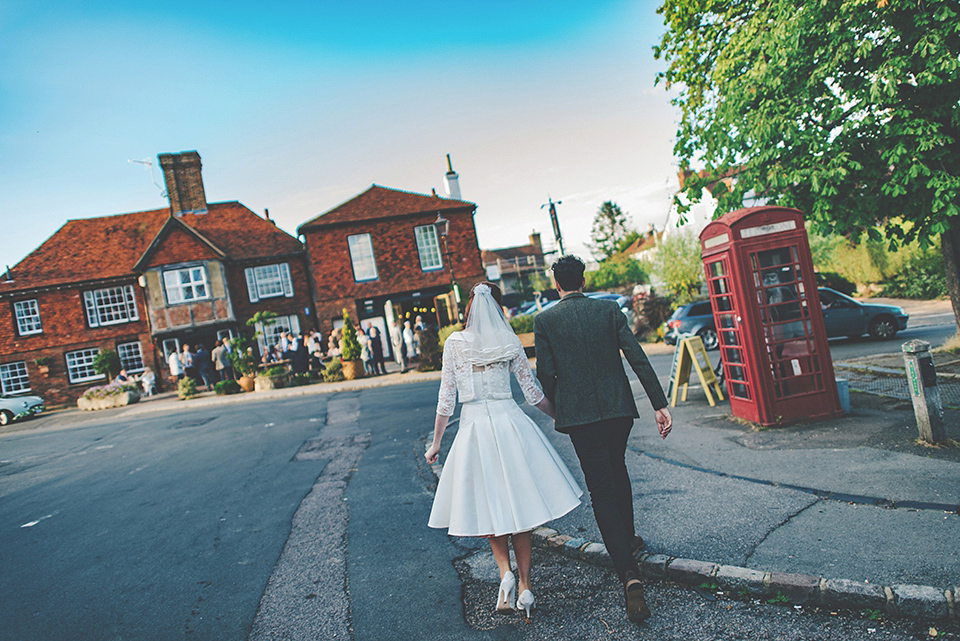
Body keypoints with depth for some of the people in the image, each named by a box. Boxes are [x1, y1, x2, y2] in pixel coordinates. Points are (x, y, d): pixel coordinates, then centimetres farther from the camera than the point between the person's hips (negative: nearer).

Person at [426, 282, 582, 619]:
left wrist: (436, 441, 7)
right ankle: (525, 584, 14)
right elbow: (534, 394, 4)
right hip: (509, 423, 1)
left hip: (473, 426, -1)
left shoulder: (454, 343, -2)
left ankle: (505, 570, 1)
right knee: (517, 502, 11)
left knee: (488, 503, 16)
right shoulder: (510, 342, 0)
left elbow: (446, 398, -2)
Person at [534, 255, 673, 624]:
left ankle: (629, 574, -11)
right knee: (617, 470, 27)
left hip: (578, 413, -3)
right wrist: (659, 404, -4)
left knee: (601, 489, 0)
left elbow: (545, 372, -5)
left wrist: (556, 407, 13)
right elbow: (637, 358, -5)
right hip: (618, 407, 3)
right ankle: (628, 538, 44)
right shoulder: (609, 310, 1)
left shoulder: (545, 320, -4)